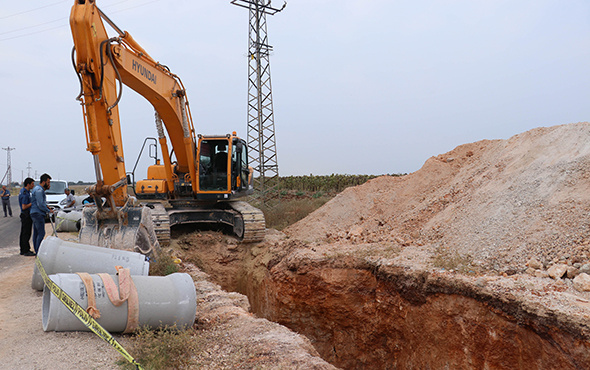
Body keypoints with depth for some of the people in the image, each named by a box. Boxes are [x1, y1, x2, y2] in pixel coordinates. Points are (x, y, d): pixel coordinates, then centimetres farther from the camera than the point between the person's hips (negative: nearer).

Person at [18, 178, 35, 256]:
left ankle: (23, 250, 20)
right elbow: (24, 207, -22)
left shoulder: (23, 191, 13)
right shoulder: (25, 194, -20)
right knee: (26, 234, -6)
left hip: (25, 215, 10)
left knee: (23, 233, 14)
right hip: (26, 215, -10)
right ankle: (26, 251, -2)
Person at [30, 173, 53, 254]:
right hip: (38, 214, -11)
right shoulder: (39, 190, -14)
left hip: (35, 213, 11)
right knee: (41, 233, -12)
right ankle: (38, 253, -12)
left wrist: (46, 206, 11)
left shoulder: (38, 189, 20)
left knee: (36, 233, 11)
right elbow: (40, 205, -20)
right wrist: (48, 210, -9)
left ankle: (37, 252, 15)